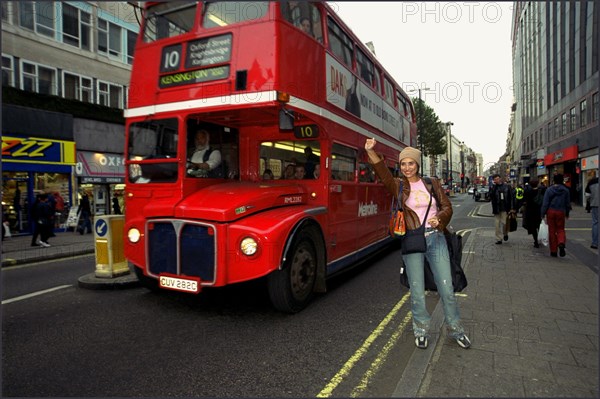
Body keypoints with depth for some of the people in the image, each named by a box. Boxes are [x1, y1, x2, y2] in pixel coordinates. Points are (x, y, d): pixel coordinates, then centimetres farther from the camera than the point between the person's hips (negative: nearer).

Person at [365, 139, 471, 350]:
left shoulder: (432, 183, 7)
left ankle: (455, 329, 29)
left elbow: (447, 206, 9)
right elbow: (383, 174, -19)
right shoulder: (398, 186, 0)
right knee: (417, 292, 6)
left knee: (446, 288, 8)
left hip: (436, 239, 2)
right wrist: (371, 152, -36)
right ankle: (421, 330, 27)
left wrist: (439, 218, -14)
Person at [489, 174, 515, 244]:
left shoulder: (507, 186, 2)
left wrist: (512, 208, -3)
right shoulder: (493, 187, 3)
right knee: (497, 224, 3)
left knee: (504, 223, -3)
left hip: (505, 208, -1)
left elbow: (512, 197, 3)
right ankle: (498, 239, 12)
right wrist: (494, 186, -17)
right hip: (496, 209, 1)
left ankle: (505, 234, 27)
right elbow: (491, 195, -15)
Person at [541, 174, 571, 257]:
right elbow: (568, 203, 10)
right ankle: (561, 243, -20)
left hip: (551, 212, -1)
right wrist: (567, 213, 22)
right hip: (561, 212, 1)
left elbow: (545, 203, -6)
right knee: (560, 229, 11)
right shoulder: (566, 190, 2)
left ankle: (553, 251, 9)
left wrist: (543, 214, -2)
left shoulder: (549, 189, -4)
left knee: (552, 231, 6)